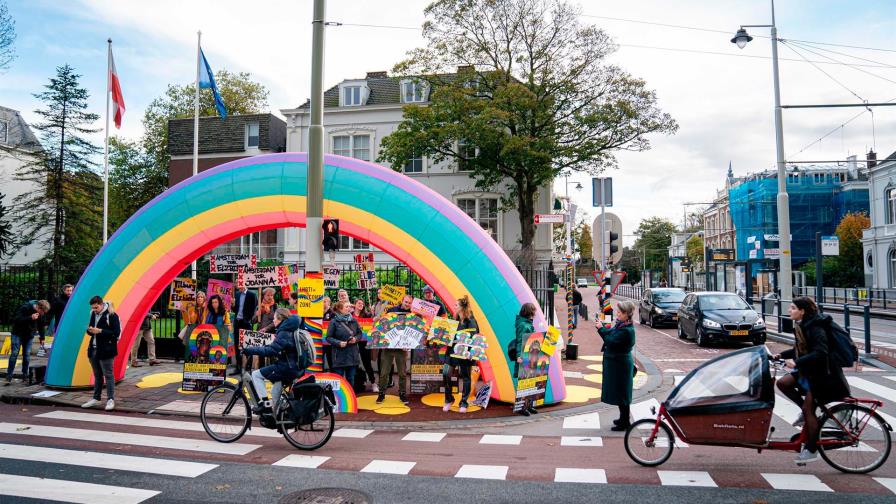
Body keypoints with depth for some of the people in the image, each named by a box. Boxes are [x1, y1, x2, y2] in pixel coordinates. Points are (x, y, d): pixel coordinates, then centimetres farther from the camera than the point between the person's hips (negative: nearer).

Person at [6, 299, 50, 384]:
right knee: (14, 353, -8)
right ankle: (8, 377, -4)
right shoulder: (25, 308, -24)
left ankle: (25, 375, 10)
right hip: (18, 334, -4)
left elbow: (42, 325, 7)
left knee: (27, 355, 1)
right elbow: (16, 319, -26)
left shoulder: (42, 313, -8)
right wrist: (30, 318, -36)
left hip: (29, 335, 4)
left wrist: (42, 337, 7)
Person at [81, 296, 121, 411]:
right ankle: (96, 398, 27)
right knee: (97, 375, 17)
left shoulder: (111, 315, -13)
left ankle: (110, 400, 3)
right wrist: (90, 330, -3)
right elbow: (90, 330, 21)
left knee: (108, 375, -3)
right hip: (93, 349, 7)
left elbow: (116, 333, -16)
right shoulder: (93, 314, 10)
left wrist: (100, 331, -21)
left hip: (106, 350, -7)